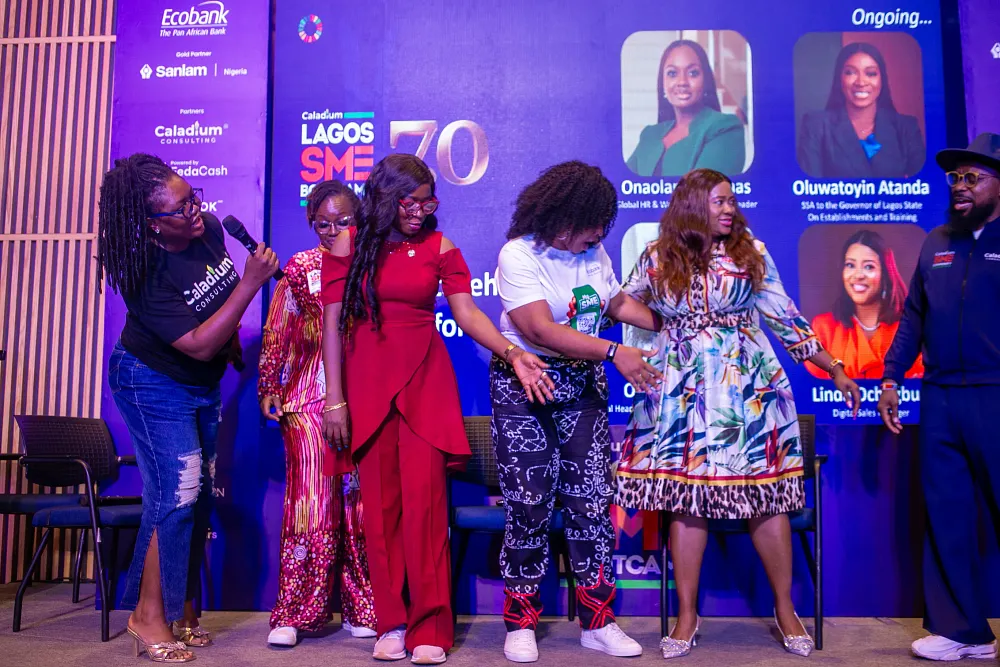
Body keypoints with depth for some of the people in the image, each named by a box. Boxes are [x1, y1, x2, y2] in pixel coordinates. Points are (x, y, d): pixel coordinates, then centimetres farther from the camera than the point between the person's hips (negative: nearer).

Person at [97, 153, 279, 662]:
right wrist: (251, 283, -36)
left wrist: (233, 343, 17)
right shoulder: (149, 276, -28)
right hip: (154, 386, -7)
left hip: (202, 386, 7)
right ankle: (149, 616, 5)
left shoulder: (210, 230, -10)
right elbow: (199, 345, -33)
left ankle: (181, 606, 23)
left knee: (199, 495, 8)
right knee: (177, 494, -12)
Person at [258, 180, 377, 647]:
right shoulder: (299, 267, 5)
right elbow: (276, 334, 7)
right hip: (308, 398, -1)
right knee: (310, 499, -1)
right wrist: (268, 388, 3)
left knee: (359, 499, 4)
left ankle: (359, 607, 16)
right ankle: (294, 612, 10)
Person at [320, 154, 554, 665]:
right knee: (380, 504, 3)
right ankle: (392, 624, 15)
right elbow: (332, 324, 1)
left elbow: (467, 312, -5)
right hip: (367, 382, 1)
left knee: (424, 500, -5)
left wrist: (514, 354, -21)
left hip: (425, 381, 0)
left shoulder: (440, 247, 4)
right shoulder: (348, 246, 3)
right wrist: (334, 398, -4)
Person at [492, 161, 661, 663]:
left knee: (592, 499, 2)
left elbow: (618, 303, 20)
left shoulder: (593, 253, 4)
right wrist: (614, 352, -30)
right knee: (530, 503, -2)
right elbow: (541, 330, -24)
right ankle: (520, 621, 16)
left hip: (582, 384, 5)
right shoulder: (519, 255, -13)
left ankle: (597, 621, 15)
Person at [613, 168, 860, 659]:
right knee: (685, 498, 1)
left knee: (766, 496, 2)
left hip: (748, 387, 0)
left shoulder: (752, 254, 4)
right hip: (681, 394, 0)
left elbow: (786, 319, 7)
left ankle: (786, 609, 19)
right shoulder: (657, 258, 4)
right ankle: (687, 614, 14)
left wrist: (834, 369, 6)